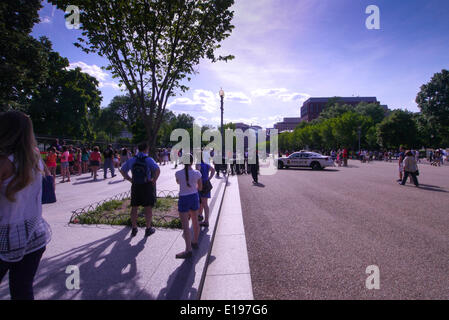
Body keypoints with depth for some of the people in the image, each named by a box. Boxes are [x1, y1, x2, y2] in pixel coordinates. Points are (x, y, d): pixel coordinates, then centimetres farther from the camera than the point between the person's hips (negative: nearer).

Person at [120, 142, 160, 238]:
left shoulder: (132, 160, 4)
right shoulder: (149, 160, -11)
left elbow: (122, 170, 9)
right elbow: (157, 170, -25)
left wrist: (130, 179, 8)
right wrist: (154, 180, -12)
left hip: (135, 186, 4)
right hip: (147, 186, -4)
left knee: (134, 207, 14)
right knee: (148, 207, 7)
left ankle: (134, 229, 22)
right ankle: (148, 229, 15)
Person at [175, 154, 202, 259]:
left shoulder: (178, 173, -13)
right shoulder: (197, 173, -10)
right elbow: (200, 187, 2)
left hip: (183, 199, -3)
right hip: (194, 197, 3)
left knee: (185, 226, -1)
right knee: (195, 221, 20)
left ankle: (188, 250, -5)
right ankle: (195, 242, 36)